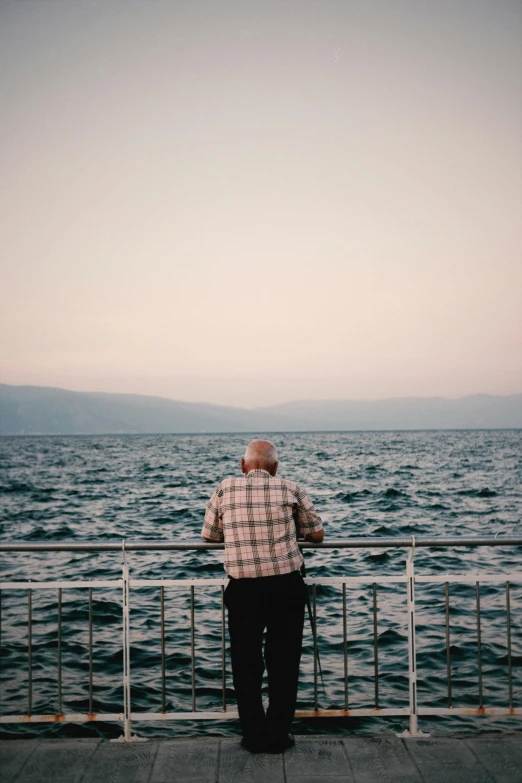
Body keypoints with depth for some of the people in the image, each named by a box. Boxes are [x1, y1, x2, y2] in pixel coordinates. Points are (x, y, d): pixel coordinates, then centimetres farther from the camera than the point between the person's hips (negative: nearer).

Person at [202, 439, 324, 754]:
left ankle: (255, 736, 21)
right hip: (286, 587, 0)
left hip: (243, 589, 0)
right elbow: (318, 535, 9)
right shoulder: (290, 489, 2)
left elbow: (209, 535, 13)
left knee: (246, 663, 14)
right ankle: (278, 736, 21)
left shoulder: (226, 488, 3)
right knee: (284, 662, 14)